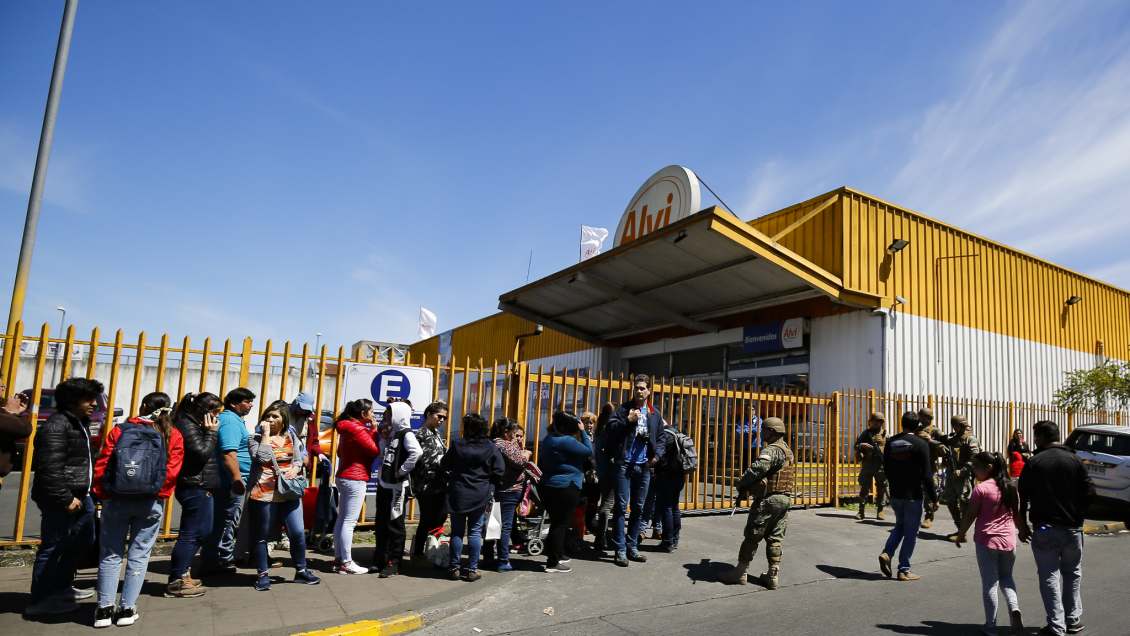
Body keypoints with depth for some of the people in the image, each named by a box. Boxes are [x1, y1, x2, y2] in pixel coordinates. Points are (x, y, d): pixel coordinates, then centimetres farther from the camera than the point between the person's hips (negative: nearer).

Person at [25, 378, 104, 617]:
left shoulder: (81, 423, 14)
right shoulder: (56, 426, -17)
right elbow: (50, 469, -22)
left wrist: (84, 494, 16)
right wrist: (65, 500, -21)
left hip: (80, 496, 10)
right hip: (60, 500, -10)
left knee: (83, 540, 18)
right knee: (52, 548, -1)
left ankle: (62, 586, 33)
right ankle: (41, 601, 11)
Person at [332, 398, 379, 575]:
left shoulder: (348, 428, 14)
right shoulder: (358, 429, -16)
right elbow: (375, 451, -15)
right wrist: (374, 430, -7)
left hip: (344, 477, 10)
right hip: (355, 479, -10)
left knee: (341, 519, 11)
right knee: (349, 522, -7)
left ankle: (338, 559, 16)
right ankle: (346, 563, -3)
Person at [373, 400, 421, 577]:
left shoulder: (406, 434, -14)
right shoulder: (390, 433, 12)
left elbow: (416, 452, -32)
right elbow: (381, 454, 16)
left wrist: (402, 471, -23)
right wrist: (382, 438, 3)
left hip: (397, 487, -8)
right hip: (383, 484, 8)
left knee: (394, 525, 1)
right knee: (381, 523, 17)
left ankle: (394, 564, 10)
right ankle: (380, 559, 30)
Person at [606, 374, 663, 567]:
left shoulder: (655, 414, 11)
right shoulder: (623, 409, 0)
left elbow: (660, 438, 19)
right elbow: (610, 429, -11)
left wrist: (656, 454, 6)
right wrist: (627, 420, -19)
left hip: (644, 466, 4)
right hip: (624, 464, -4)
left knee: (638, 508, 11)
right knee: (621, 506, -4)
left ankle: (632, 547, 22)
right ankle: (620, 550, 1)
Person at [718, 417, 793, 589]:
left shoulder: (771, 450, -16)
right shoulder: (789, 451, 15)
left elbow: (759, 467, -33)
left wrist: (742, 485, -21)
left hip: (768, 499, -8)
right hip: (785, 499, 9)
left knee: (752, 536, 1)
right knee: (775, 538, 13)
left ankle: (740, 572, 9)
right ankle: (773, 575, 14)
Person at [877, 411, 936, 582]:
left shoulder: (890, 442, 3)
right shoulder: (921, 444, -13)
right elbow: (926, 474, -15)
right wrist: (933, 497, -7)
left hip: (895, 494, 5)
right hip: (913, 495, -5)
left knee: (900, 525, 22)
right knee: (910, 532, 5)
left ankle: (886, 553, 3)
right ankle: (904, 570, 9)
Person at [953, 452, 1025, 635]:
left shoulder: (981, 488, -13)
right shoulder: (1011, 488, 4)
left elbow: (969, 516, -11)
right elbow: (1017, 515, 12)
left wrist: (960, 535, 2)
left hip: (986, 541, -5)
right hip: (1009, 540, 5)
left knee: (989, 584, 4)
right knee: (1006, 578, 22)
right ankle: (1014, 608, -2)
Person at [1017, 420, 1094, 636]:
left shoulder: (1033, 463, -7)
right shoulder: (1074, 460, -3)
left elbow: (1023, 497, -7)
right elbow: (1089, 492, -5)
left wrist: (1023, 525, 4)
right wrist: (1077, 515, 10)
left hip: (1044, 529, -2)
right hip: (1072, 528, 2)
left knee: (1049, 576, 4)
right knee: (1072, 574, 18)